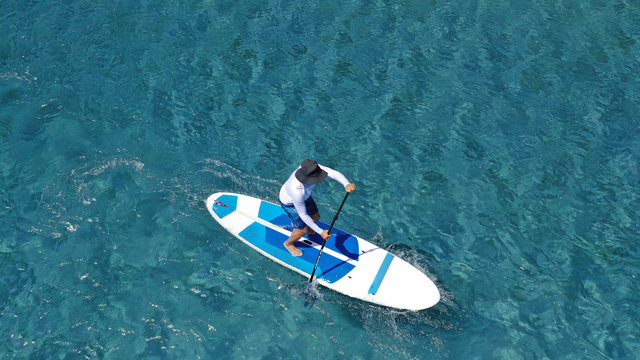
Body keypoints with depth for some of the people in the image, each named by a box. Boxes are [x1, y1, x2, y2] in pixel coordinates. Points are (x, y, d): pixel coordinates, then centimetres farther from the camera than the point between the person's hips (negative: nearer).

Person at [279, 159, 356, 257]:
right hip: (289, 202, -6)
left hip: (304, 195, 6)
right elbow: (303, 215, -31)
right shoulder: (297, 191, -45)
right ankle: (288, 243, 36)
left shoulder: (312, 168, -35)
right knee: (303, 230, 3)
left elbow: (335, 174, -43)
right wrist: (320, 232, -29)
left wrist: (347, 184, -64)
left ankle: (298, 226, 55)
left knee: (315, 217, 21)